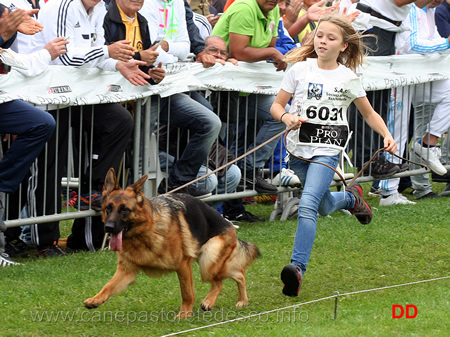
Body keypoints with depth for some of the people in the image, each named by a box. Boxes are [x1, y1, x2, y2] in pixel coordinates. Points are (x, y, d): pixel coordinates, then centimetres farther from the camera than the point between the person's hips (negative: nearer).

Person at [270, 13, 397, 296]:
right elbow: (276, 106, 3)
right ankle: (351, 197, 53)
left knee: (307, 205, -23)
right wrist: (287, 118, -19)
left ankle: (298, 268, -28)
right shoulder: (300, 69, 1)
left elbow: (369, 114, 11)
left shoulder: (348, 78, 0)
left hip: (327, 150, -3)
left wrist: (387, 135, -5)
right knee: (325, 207, 19)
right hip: (299, 149, 3)